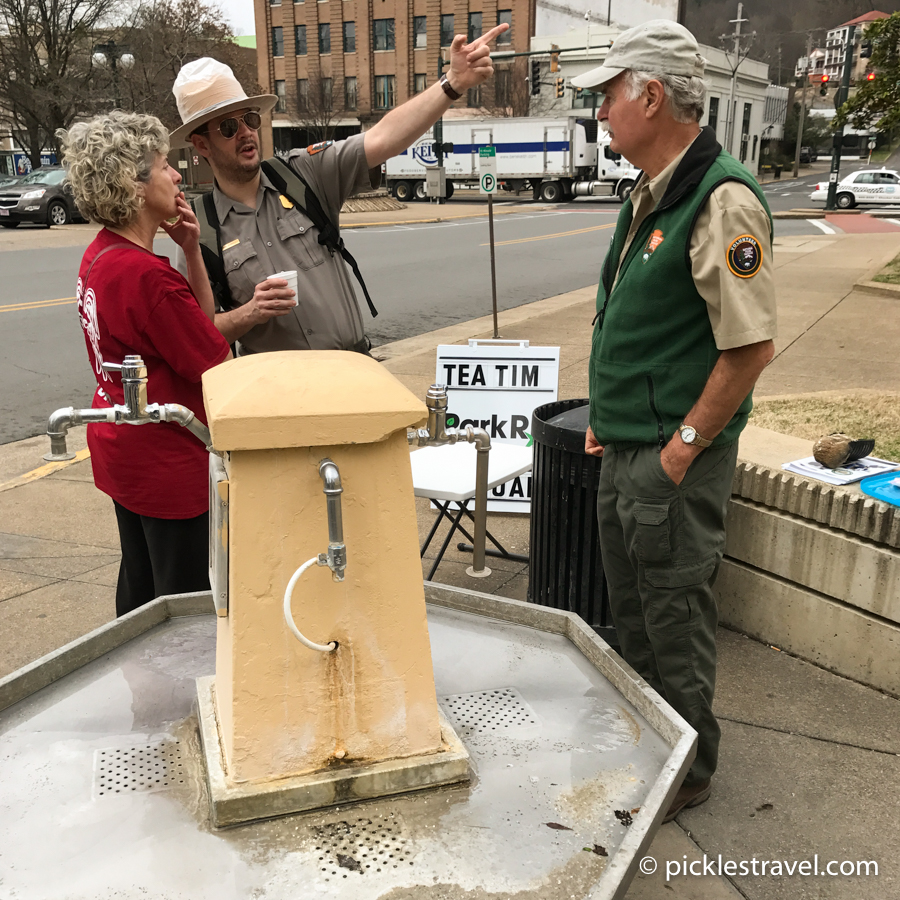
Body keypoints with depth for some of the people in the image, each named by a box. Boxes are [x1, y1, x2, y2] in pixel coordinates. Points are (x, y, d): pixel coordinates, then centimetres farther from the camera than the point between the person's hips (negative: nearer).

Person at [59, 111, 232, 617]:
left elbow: (199, 326, 6)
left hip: (122, 451, 10)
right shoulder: (147, 274, -26)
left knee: (140, 589, 25)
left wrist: (191, 251, -3)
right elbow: (218, 368, -20)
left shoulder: (100, 255, 5)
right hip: (170, 462, -10)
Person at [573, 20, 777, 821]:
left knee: (676, 618, 6)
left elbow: (751, 346, -22)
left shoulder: (723, 200, -19)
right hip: (625, 451, 9)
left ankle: (688, 771, 27)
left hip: (675, 460, -9)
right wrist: (607, 416, 15)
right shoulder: (650, 195, 10)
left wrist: (682, 446, -18)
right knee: (631, 605, 22)